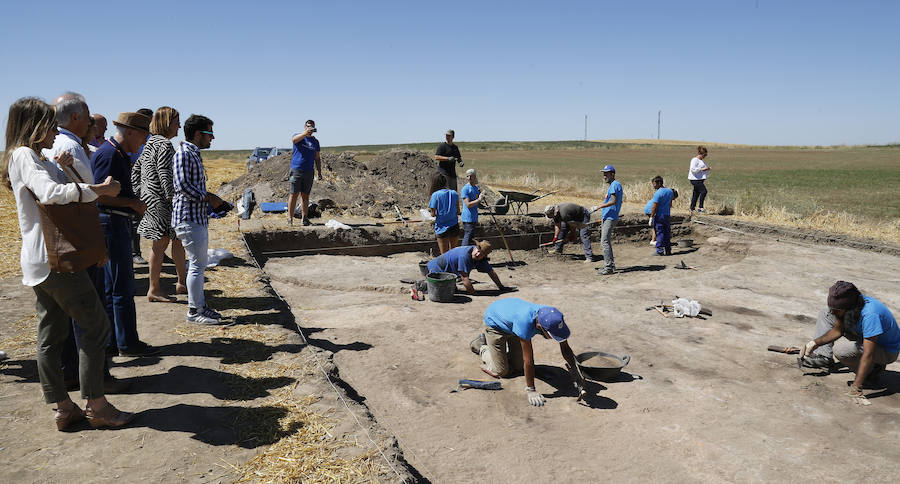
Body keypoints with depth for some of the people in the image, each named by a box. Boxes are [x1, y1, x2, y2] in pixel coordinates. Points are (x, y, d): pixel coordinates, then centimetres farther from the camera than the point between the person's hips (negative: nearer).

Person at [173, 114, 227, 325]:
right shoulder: (183, 154, -13)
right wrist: (208, 198, -14)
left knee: (199, 264, 14)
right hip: (188, 218, -10)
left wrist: (211, 198, 12)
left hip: (199, 217, 10)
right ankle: (194, 311, 3)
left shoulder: (195, 155, 18)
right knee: (197, 264, -6)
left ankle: (200, 305, 23)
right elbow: (182, 186, -22)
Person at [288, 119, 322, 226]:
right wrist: (305, 133, -42)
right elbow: (294, 139, -24)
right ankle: (290, 218, 1)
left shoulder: (315, 141, 15)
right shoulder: (298, 136, 2)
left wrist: (319, 172, 10)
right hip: (296, 170, -4)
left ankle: (304, 219, 12)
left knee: (305, 196, 7)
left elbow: (317, 158, 18)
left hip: (309, 172, 4)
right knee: (294, 194, -3)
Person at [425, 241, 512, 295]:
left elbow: (491, 272, 3)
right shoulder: (465, 255, -35)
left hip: (448, 272, 9)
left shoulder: (481, 258, -9)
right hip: (436, 268, -9)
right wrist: (472, 292, -26)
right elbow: (464, 277, -32)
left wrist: (501, 287, 6)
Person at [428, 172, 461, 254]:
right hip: (454, 226, 3)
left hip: (442, 227, -3)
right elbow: (458, 211, 3)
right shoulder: (454, 193, 0)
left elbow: (433, 214, -9)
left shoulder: (435, 195, -10)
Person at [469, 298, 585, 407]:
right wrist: (530, 390, -31)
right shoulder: (525, 322, -47)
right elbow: (528, 359, -39)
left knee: (518, 367, 11)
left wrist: (575, 372, -19)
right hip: (495, 322, -6)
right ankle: (481, 347, 21)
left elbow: (565, 348, -14)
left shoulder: (552, 317, -29)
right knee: (501, 371, -5)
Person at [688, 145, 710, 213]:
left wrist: (707, 169, 12)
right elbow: (693, 169, -21)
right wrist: (702, 169, -22)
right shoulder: (695, 160, -11)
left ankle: (692, 208, 16)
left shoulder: (702, 160, 21)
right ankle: (700, 207, -12)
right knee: (703, 191, -17)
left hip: (700, 179, 10)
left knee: (696, 193, 10)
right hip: (695, 179, -10)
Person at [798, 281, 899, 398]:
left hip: (887, 350, -8)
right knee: (824, 314, 3)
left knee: (841, 348, -34)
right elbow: (838, 330, 0)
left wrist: (856, 387, -43)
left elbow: (868, 354, -41)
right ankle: (823, 358, -2)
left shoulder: (870, 314, -39)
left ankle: (873, 369, -6)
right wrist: (816, 342, -15)